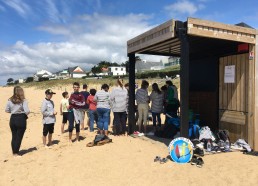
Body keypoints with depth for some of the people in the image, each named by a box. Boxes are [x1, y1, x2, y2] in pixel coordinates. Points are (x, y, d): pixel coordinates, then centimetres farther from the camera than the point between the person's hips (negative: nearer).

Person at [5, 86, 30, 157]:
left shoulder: (10, 100, 0)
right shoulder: (23, 100, -13)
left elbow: (7, 110, 7)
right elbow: (27, 111, -19)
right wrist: (26, 114, 2)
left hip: (13, 119, 5)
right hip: (21, 119, -5)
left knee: (14, 136, 16)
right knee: (19, 137, 7)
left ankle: (14, 152, 27)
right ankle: (16, 153, 13)